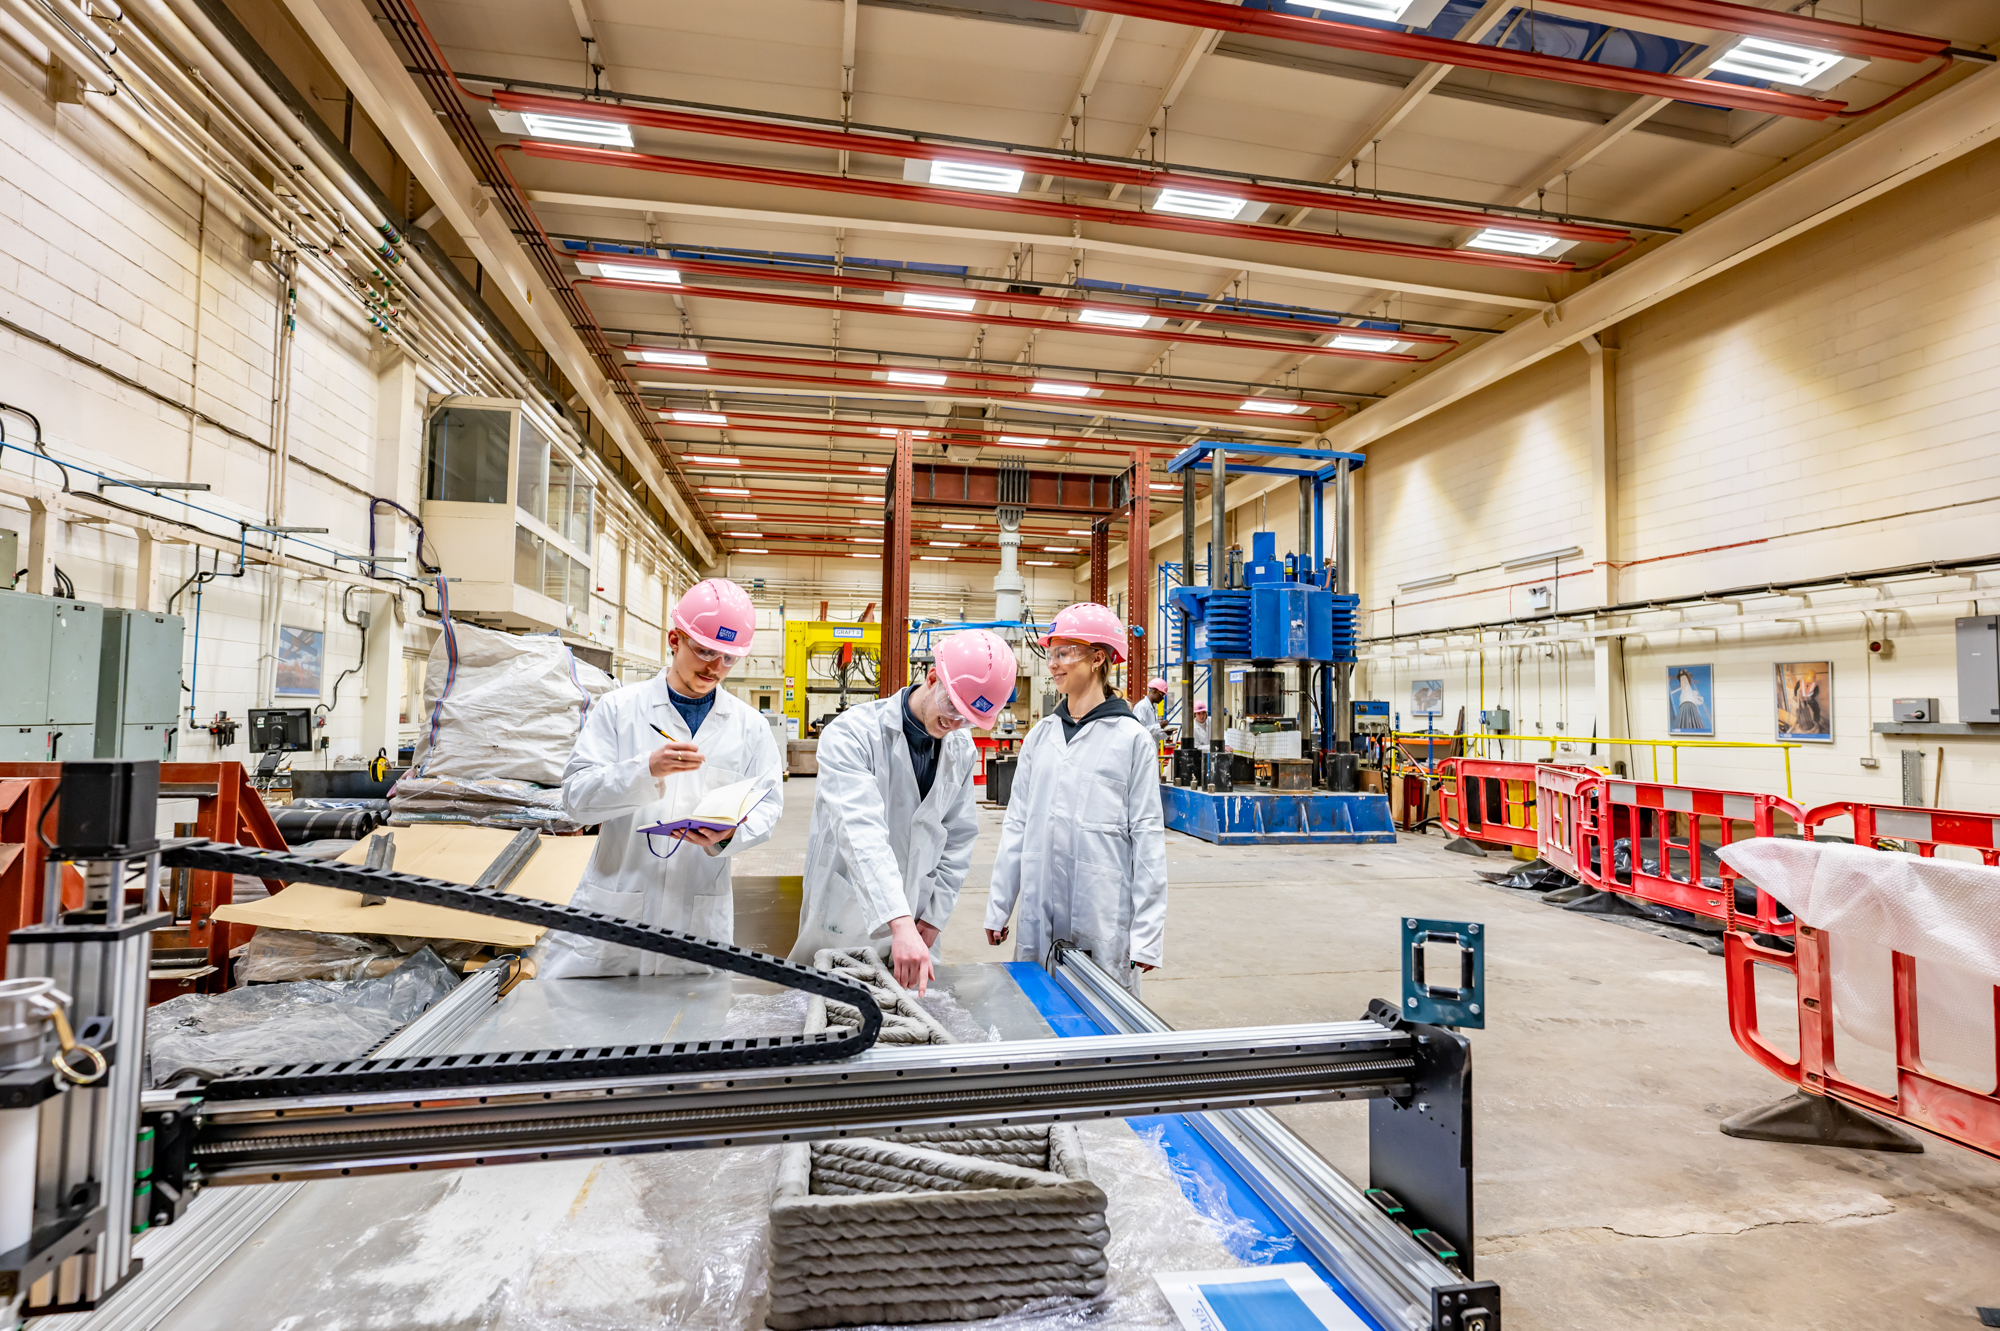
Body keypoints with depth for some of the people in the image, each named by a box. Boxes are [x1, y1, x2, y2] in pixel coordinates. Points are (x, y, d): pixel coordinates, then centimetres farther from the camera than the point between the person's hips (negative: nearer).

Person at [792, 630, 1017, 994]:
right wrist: (900, 923, -40)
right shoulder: (853, 734, -19)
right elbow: (861, 833, -31)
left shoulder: (963, 751, 1)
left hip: (913, 926, 4)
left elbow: (959, 838, 7)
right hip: (842, 926, -4)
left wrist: (934, 917, 0)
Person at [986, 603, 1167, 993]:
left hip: (1103, 918, -4)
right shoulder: (1040, 736, 9)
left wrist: (1147, 933, -8)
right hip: (1039, 916, 4)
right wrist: (998, 908, 10)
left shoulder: (1132, 738, -4)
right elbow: (1017, 824, 11)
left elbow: (1147, 835, -5)